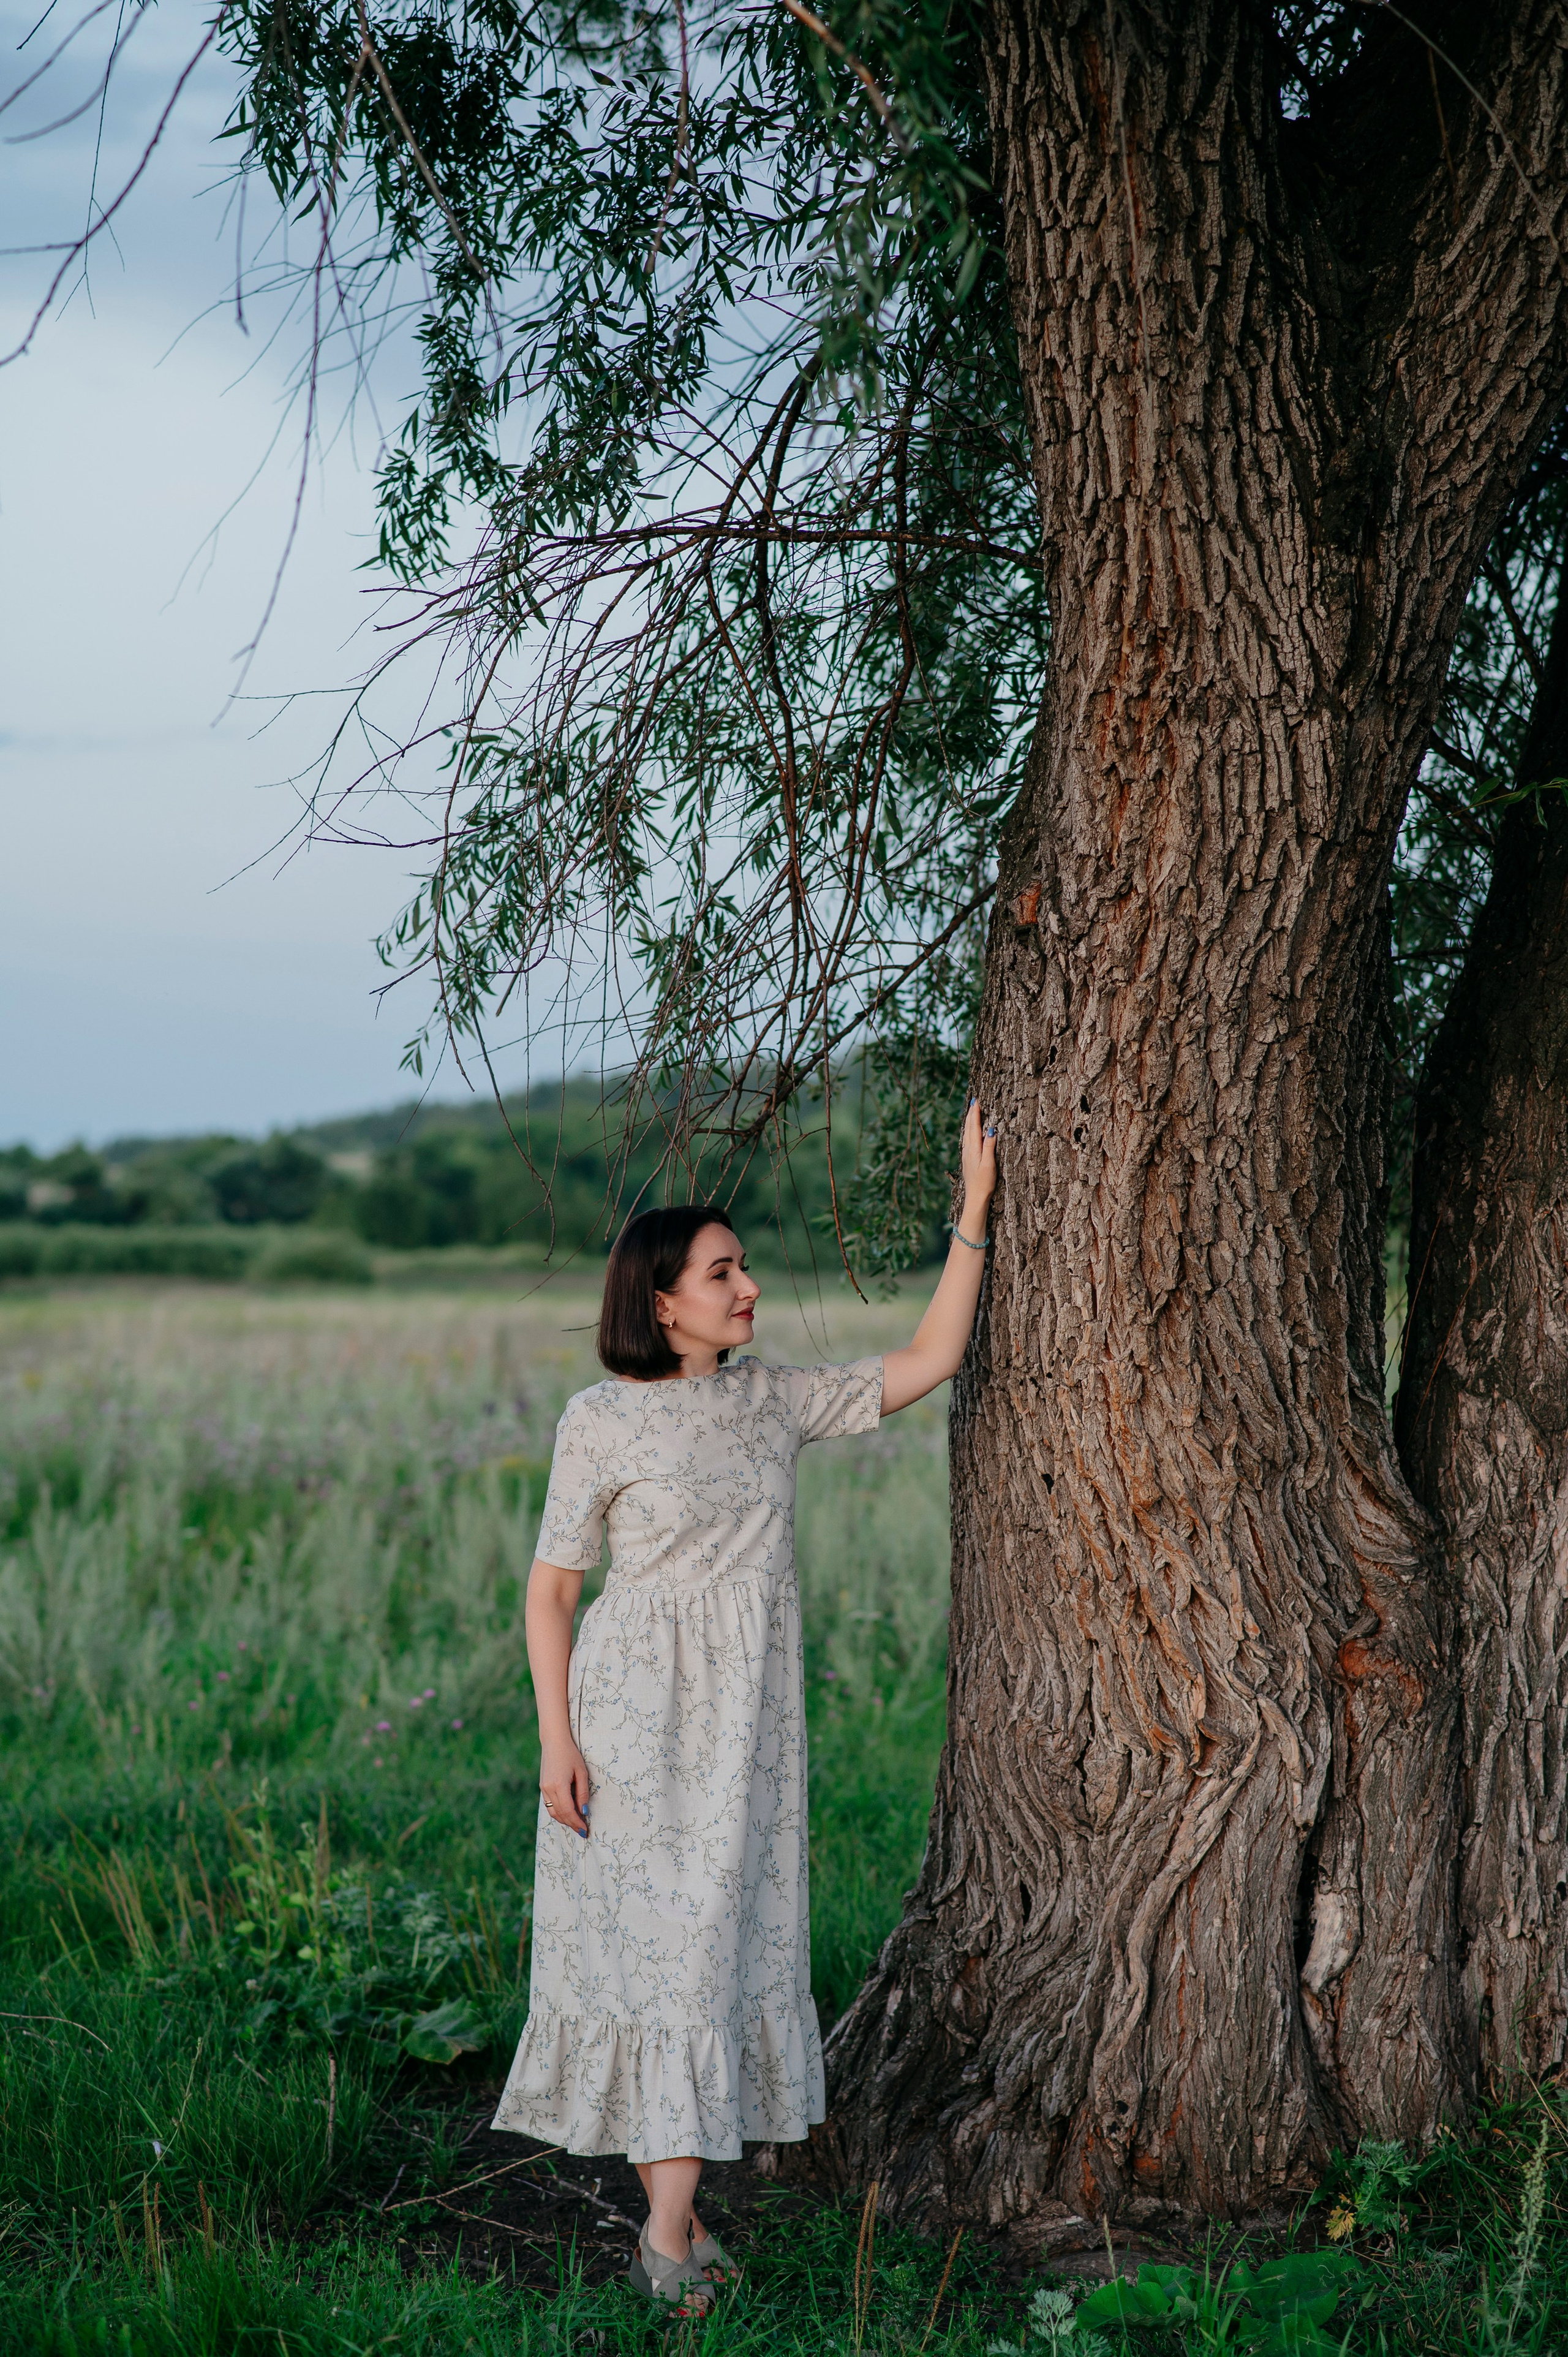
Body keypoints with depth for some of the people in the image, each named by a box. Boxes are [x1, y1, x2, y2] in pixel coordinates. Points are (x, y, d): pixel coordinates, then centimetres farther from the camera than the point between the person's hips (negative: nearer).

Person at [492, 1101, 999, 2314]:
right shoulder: (602, 1422, -7)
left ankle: (671, 2227, 9)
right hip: (637, 1714, -5)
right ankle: (670, 2222, 2)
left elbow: (929, 1361, 8)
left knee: (728, 1938, 4)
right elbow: (552, 1584, -4)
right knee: (652, 1939, -4)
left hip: (748, 1721, 5)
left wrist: (975, 1212, 4)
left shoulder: (774, 1401, 7)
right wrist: (558, 1737, -10)